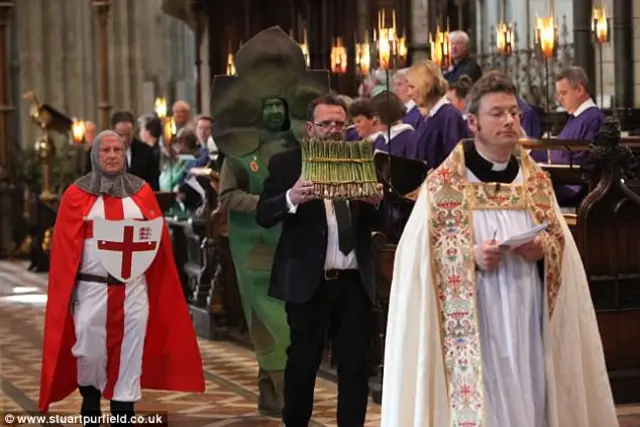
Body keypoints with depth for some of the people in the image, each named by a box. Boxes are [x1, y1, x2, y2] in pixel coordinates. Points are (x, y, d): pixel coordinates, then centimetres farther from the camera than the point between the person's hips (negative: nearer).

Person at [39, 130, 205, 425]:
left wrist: (151, 232, -9)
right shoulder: (77, 194, 1)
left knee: (130, 355, 0)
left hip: (133, 288, 2)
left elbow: (158, 233, 12)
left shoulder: (141, 191, 9)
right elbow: (66, 246, -1)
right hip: (92, 288, -2)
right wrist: (67, 292, -5)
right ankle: (90, 401, 29)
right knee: (89, 351, 2)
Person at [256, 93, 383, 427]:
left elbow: (377, 222, 9)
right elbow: (263, 216, -10)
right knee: (302, 363, 8)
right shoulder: (286, 164, 0)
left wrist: (377, 202, -13)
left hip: (355, 281, 3)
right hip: (308, 281, -3)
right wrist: (291, 198, -29)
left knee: (356, 365, 7)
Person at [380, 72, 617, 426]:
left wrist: (542, 250, -10)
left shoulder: (537, 181, 10)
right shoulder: (443, 184, -3)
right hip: (472, 327, -4)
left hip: (527, 324, 4)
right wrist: (471, 256, -20)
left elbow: (563, 247, 11)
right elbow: (422, 255, -6)